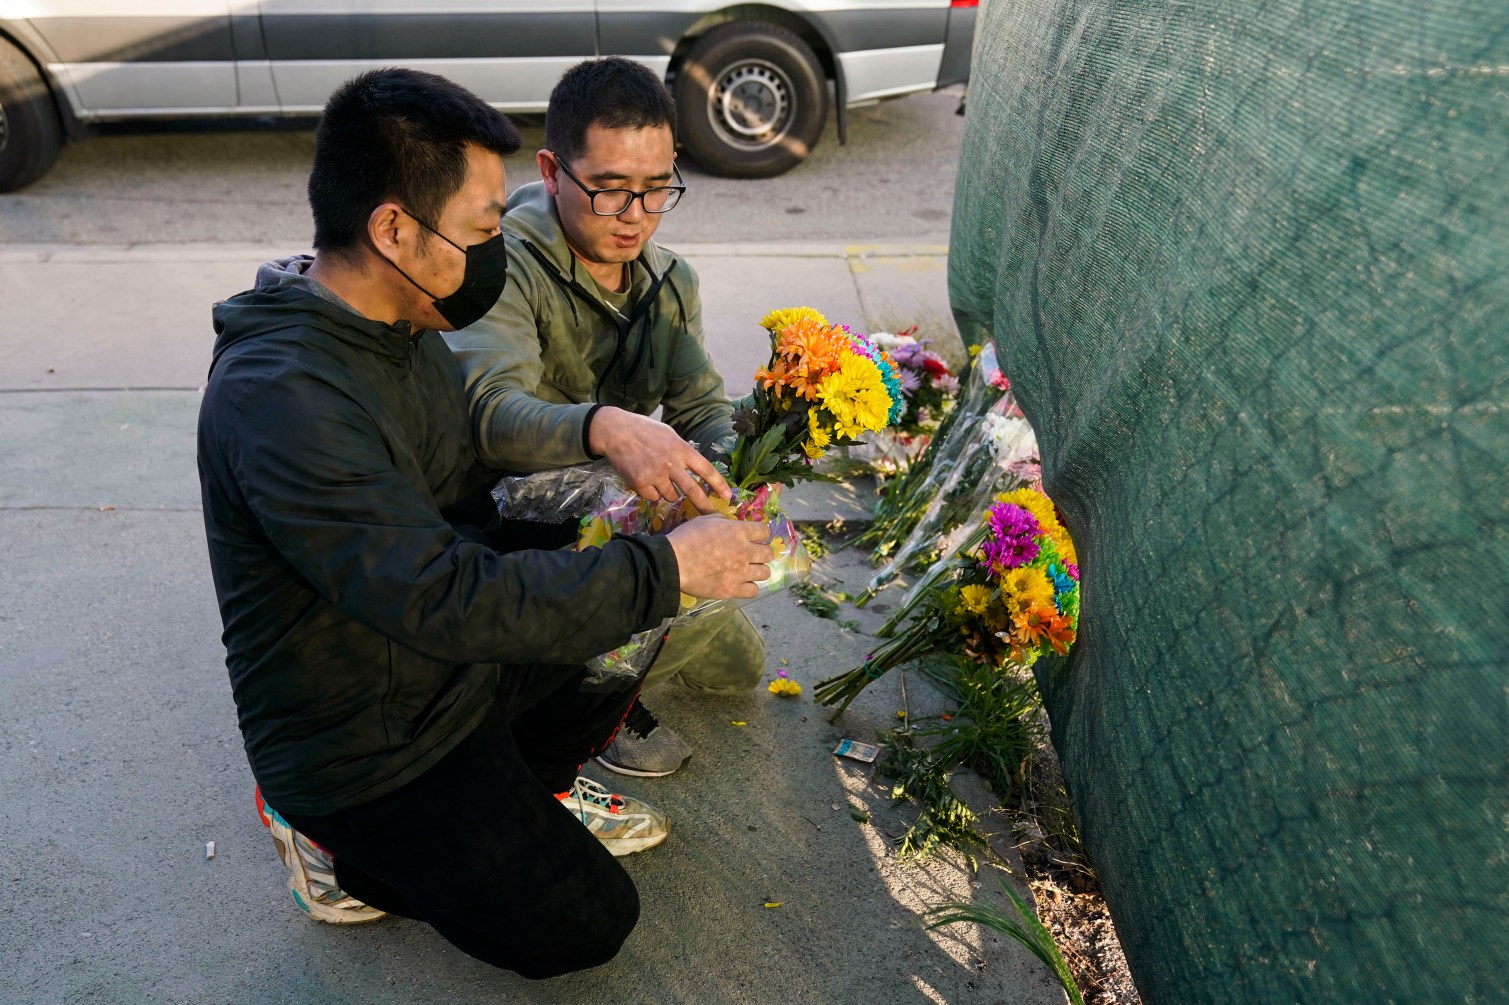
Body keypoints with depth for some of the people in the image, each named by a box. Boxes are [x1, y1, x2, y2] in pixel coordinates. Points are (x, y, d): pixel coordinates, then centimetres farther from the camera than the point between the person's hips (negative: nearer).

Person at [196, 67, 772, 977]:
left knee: (647, 607, 2)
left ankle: (529, 787, 13)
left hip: (458, 665, 8)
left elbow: (473, 499, 9)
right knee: (585, 925, -3)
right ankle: (341, 842, 9)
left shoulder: (401, 323, -2)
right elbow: (446, 600, -36)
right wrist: (665, 568, -30)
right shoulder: (280, 399, -32)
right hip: (364, 752, -8)